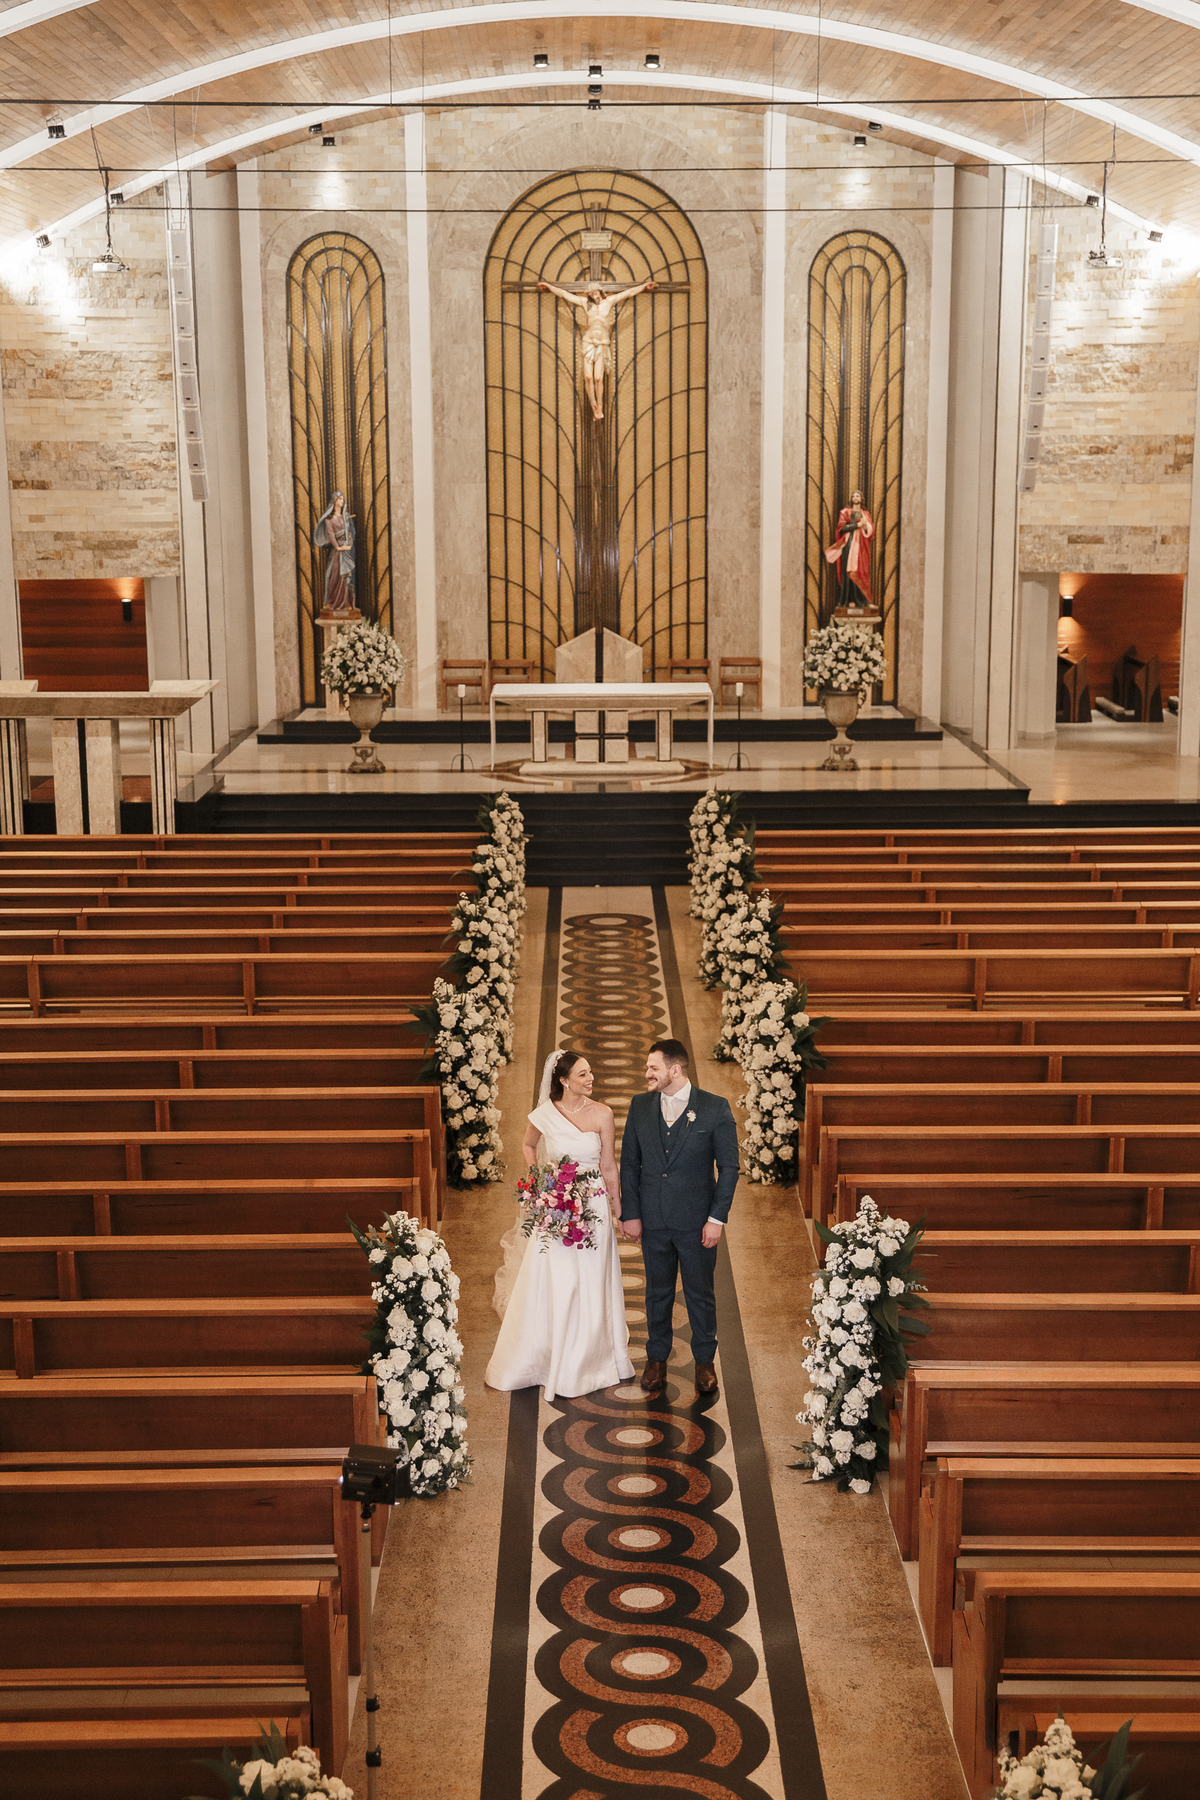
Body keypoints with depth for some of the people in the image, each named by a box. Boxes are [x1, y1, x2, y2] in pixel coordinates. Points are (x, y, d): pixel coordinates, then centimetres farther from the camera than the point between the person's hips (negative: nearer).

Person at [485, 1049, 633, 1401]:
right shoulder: (545, 1114, -5)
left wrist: (619, 1211, 6)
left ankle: (585, 1364, 24)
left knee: (589, 1286, 7)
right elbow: (528, 1146, 17)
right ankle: (546, 1360, 19)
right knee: (548, 1286, 4)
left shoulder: (601, 1114, -5)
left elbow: (608, 1167, 2)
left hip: (592, 1209, 0)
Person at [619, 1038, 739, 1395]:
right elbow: (630, 1163, 6)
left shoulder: (715, 1108, -8)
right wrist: (630, 1213, 1)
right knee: (658, 1292, 13)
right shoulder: (640, 1106, 1)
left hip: (697, 1222, -3)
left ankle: (705, 1361, 25)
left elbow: (728, 1166, -6)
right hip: (653, 1221, 3)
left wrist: (717, 1218, -10)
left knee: (700, 1294, 9)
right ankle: (657, 1359, 28)